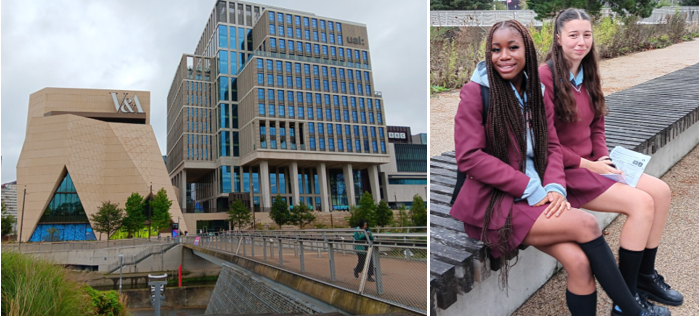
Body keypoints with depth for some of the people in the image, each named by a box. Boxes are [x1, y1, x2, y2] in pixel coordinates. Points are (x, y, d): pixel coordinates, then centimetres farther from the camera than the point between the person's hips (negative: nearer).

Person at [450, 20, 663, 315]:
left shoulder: (537, 93, 12)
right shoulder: (475, 93, -7)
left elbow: (551, 147, 11)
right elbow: (469, 157, -14)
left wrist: (554, 187, -10)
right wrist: (531, 188, -15)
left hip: (536, 197, 5)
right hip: (491, 203, -5)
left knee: (578, 260, -18)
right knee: (586, 224, -19)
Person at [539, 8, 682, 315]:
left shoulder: (588, 74, 10)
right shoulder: (545, 77, -17)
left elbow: (597, 127, 17)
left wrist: (604, 158, -1)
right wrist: (588, 164, -14)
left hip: (590, 163, 9)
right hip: (562, 171, -9)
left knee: (660, 191, -1)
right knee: (641, 203, -17)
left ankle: (645, 276, 16)